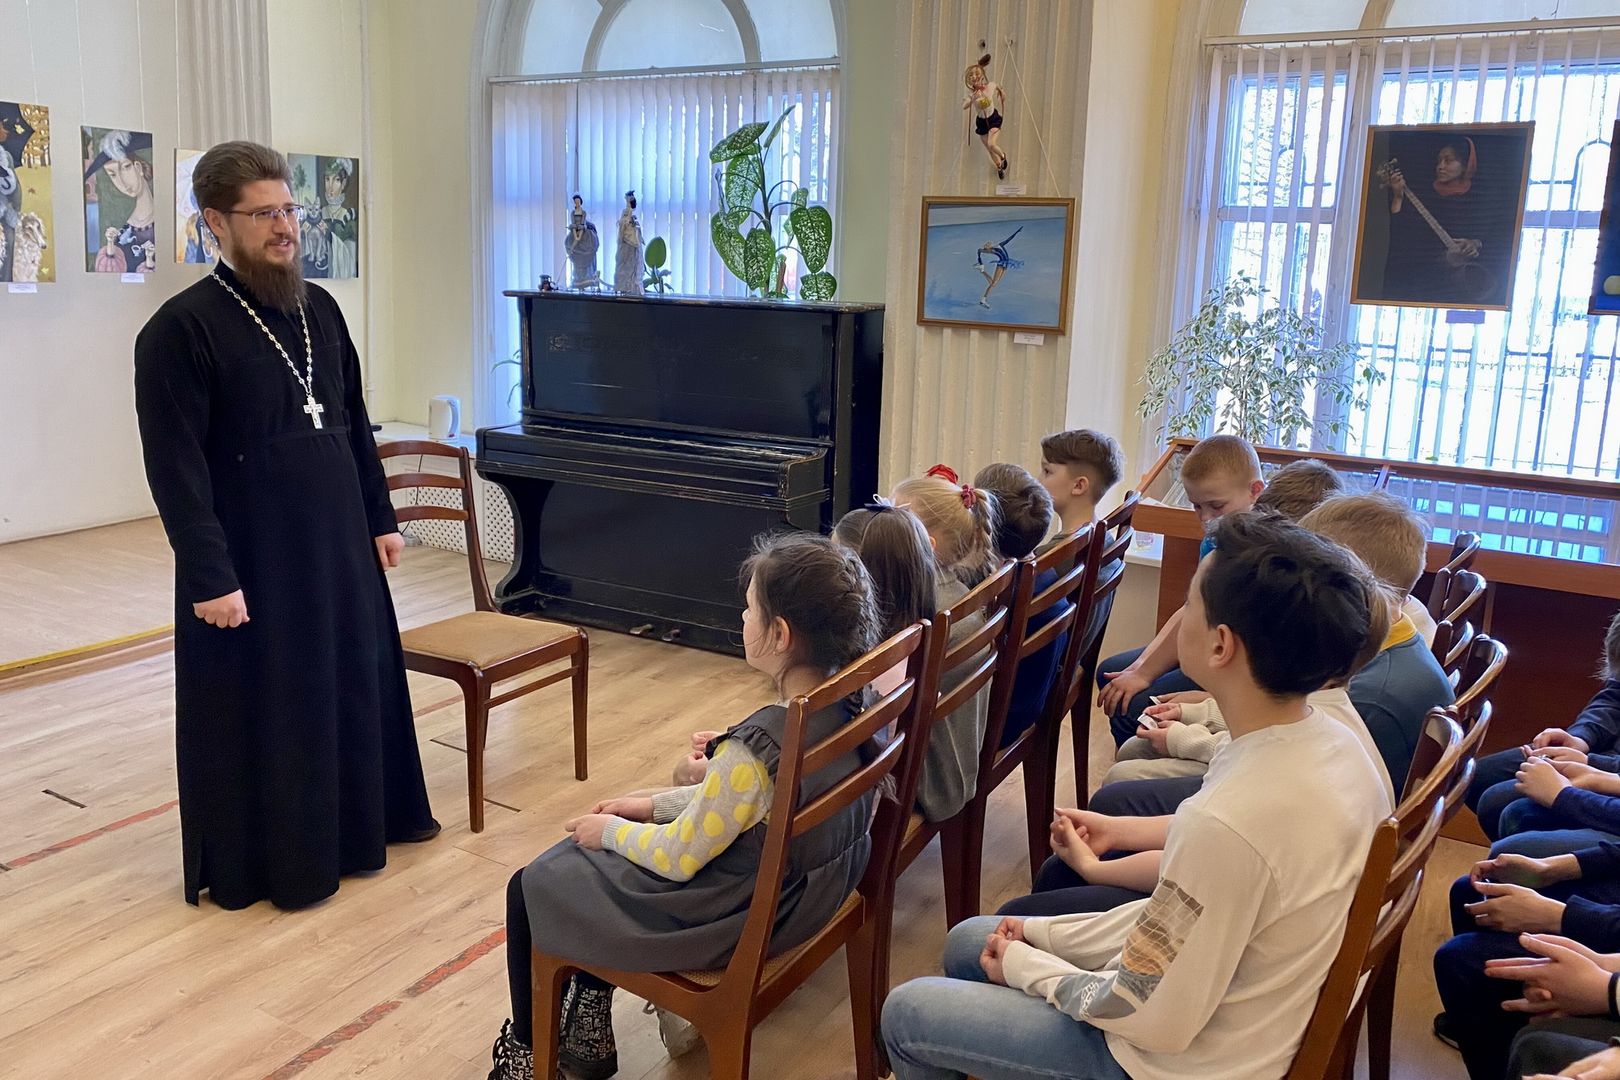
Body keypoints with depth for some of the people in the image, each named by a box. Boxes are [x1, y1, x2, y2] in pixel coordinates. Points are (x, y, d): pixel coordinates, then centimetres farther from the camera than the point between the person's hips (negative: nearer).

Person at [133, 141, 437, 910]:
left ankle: (364, 821, 38)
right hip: (249, 562, -7)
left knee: (356, 684, 18)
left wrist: (380, 518, 13)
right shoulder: (181, 329, -14)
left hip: (338, 547, 7)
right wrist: (208, 574, -20)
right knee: (260, 711, 5)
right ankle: (261, 863, 23)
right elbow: (175, 467, -17)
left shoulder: (319, 309, 7)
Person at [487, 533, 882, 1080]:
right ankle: (589, 1031, 33)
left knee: (530, 889, 12)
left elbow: (677, 859, -21)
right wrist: (654, 805, 6)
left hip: (736, 920, -8)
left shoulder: (755, 749, -35)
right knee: (600, 853, 26)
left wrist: (612, 830, -2)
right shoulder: (849, 705, -10)